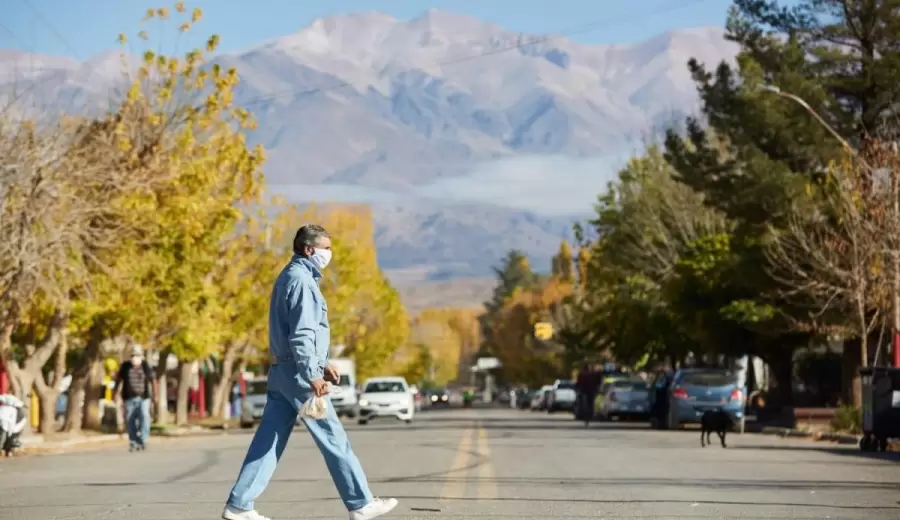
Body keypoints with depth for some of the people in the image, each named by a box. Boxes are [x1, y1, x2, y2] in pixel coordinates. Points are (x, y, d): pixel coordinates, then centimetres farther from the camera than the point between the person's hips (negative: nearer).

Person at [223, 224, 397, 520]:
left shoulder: (290, 277, 18)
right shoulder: (300, 280, -13)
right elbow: (301, 335, -21)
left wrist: (321, 364, 24)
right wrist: (313, 375, -24)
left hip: (281, 373, 10)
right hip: (298, 373, -10)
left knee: (268, 441, 6)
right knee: (333, 440, -2)